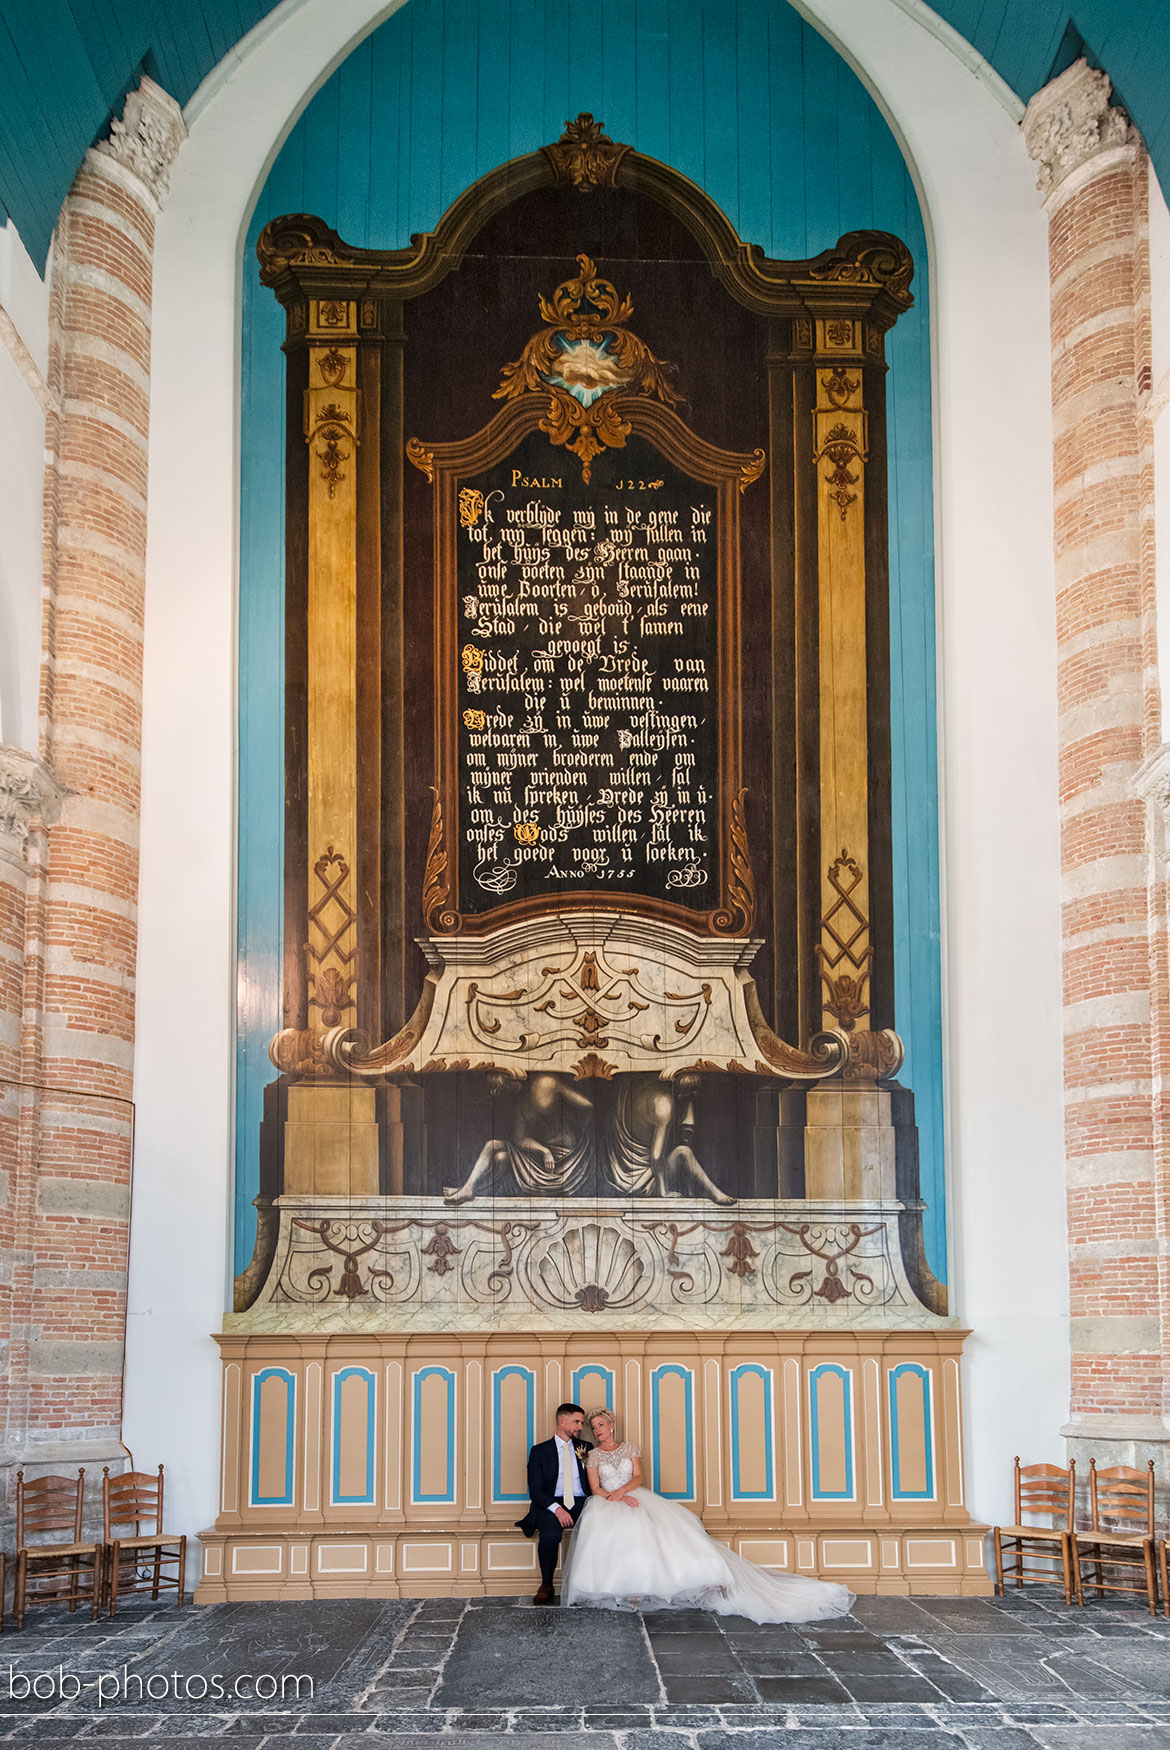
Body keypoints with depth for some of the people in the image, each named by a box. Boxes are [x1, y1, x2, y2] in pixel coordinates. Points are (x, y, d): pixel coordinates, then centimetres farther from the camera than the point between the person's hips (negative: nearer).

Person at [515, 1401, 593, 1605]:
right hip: (550, 1505, -2)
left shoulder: (586, 1449, 19)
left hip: (581, 1504, 2)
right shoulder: (540, 1451, 9)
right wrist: (556, 1508, -18)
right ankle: (547, 1586, -15)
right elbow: (535, 1490, -1)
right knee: (550, 1534, -35)